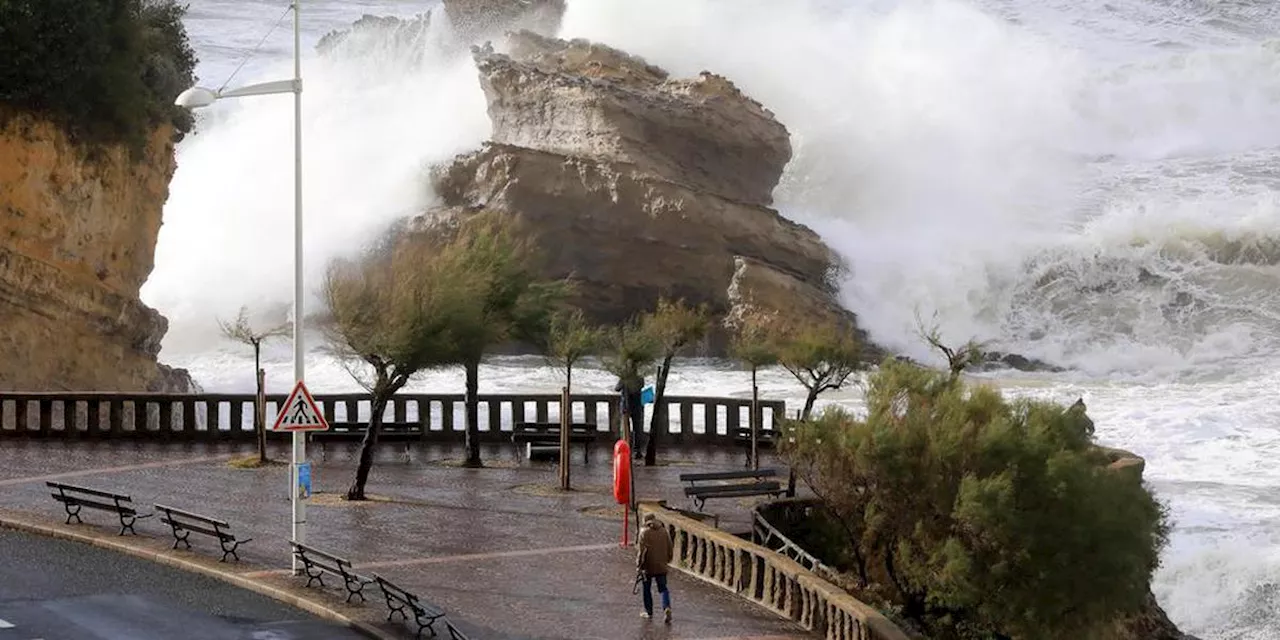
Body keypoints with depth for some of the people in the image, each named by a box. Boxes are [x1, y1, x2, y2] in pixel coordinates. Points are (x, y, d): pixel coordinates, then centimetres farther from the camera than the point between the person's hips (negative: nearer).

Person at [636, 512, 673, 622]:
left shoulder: (644, 532, -9)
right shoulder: (663, 531, 5)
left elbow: (641, 549, -13)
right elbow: (669, 547, 10)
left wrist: (638, 565, -7)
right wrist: (667, 560, 23)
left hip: (648, 566, -4)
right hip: (661, 566, 4)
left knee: (646, 588, 13)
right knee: (663, 588, 6)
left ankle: (649, 612, 18)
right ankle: (667, 607, -17)